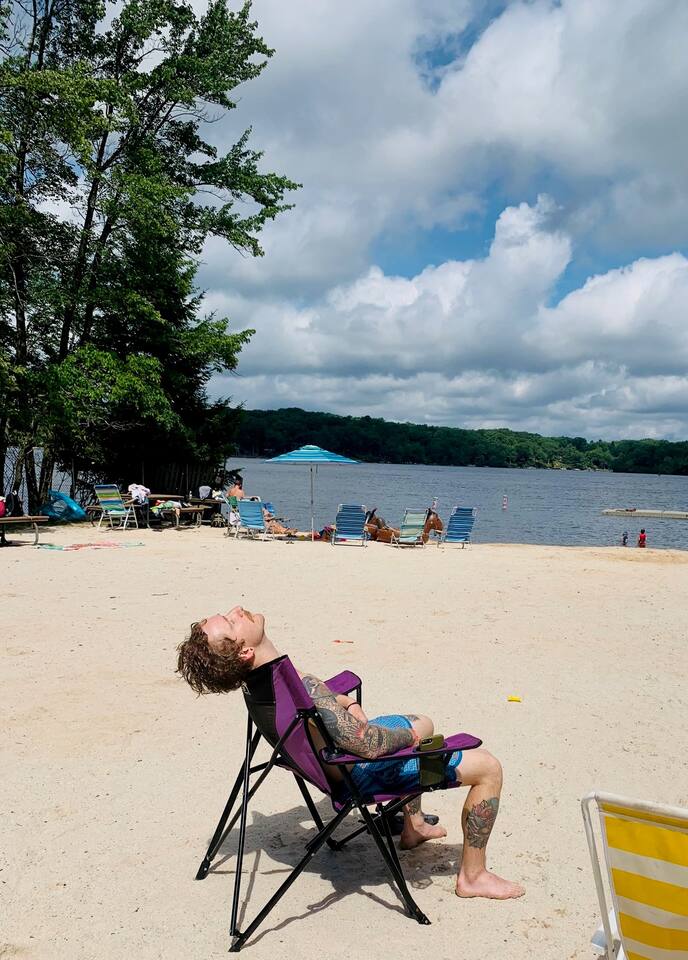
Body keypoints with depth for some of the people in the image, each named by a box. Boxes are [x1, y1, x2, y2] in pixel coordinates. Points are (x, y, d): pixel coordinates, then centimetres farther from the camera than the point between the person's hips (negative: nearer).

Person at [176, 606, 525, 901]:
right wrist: (408, 735, -16)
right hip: (364, 771, -9)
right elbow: (371, 744, -37)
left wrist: (346, 702, -3)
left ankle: (414, 826, 46)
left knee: (424, 721, 33)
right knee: (489, 767, 0)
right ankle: (473, 876, 15)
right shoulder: (303, 688, -39)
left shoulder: (258, 676, -10)